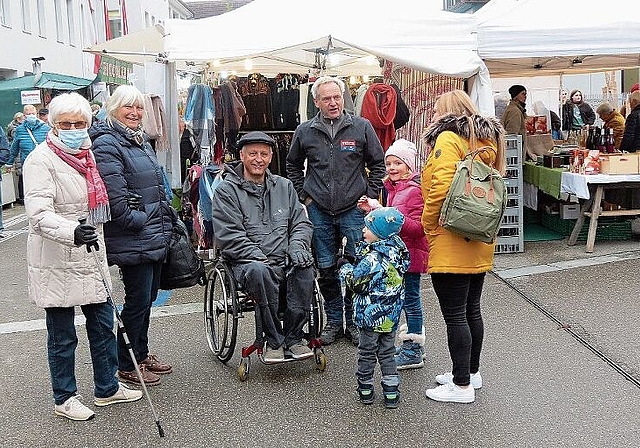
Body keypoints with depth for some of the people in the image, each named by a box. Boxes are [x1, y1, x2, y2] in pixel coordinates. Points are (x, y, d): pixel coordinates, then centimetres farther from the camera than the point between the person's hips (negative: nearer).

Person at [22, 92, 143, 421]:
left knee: (103, 323, 14)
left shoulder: (86, 153, 12)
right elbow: (39, 214, -25)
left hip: (89, 257, 8)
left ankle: (107, 388, 30)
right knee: (62, 335, 4)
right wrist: (72, 232, -42)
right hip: (57, 262, -8)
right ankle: (64, 399, 21)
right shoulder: (41, 160, -13)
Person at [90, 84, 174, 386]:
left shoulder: (141, 141, 16)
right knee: (138, 300, -1)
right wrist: (138, 222, -14)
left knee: (148, 296, 17)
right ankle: (127, 367, 13)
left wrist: (166, 221, 15)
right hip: (133, 240, -9)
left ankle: (142, 353, 32)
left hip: (156, 237, 9)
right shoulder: (107, 144, -13)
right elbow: (114, 196, -21)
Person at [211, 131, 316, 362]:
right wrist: (260, 259, -17)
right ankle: (274, 341, -24)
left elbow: (301, 223, 18)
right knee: (258, 272, -39)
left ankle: (293, 337, -17)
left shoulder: (284, 187, 19)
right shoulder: (226, 191, 3)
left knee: (305, 268, -30)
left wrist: (297, 246, -4)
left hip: (284, 259, 4)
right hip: (247, 262, -3)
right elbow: (229, 235, -7)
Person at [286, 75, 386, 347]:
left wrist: (369, 195, 1)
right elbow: (293, 166, 18)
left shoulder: (361, 127, 0)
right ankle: (333, 321, 21)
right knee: (326, 269, 8)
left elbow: (378, 164, 8)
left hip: (353, 209, -1)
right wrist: (303, 195, 10)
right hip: (319, 211, 2)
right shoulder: (305, 131, 4)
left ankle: (355, 321, 17)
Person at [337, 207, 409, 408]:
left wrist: (344, 266, -1)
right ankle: (391, 393, 17)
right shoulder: (397, 249, 0)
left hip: (371, 315, -7)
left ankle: (365, 389, 24)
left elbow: (354, 282, -16)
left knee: (367, 352, 11)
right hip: (391, 316, 7)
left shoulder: (373, 258, -23)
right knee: (387, 352, 16)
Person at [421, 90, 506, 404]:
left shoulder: (448, 138, -11)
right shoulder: (488, 140, 15)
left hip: (451, 245, -9)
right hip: (480, 243, 9)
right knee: (471, 310, 18)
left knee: (455, 315, -1)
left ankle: (462, 386, 7)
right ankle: (471, 372, 31)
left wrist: (429, 225, -9)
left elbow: (440, 188, -21)